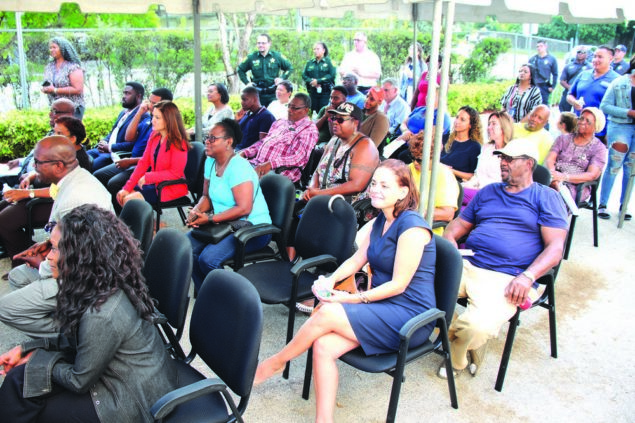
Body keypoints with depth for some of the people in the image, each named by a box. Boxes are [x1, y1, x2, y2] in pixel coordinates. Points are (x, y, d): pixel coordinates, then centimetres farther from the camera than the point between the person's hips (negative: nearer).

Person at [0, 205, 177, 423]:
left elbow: (79, 381, -16)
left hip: (133, 402, -8)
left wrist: (39, 361, 0)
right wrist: (25, 348, 7)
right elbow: (74, 338, 13)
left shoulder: (101, 315, -33)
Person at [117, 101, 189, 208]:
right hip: (154, 183, 7)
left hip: (172, 187, -7)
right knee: (121, 196, -4)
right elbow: (144, 162, 4)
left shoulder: (178, 142, -17)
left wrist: (147, 177, -16)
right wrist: (127, 187, -2)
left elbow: (175, 173, -18)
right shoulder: (154, 136, 6)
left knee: (129, 200, -17)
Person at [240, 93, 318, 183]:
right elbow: (263, 142, 28)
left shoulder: (309, 129, -1)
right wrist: (244, 153, 8)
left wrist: (270, 164, -27)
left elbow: (298, 158, -15)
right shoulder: (279, 123, 24)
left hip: (278, 170, -8)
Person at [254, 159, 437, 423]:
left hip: (410, 317, -8)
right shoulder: (379, 222, 12)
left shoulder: (412, 227, -15)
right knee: (323, 346, -18)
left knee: (326, 313, -22)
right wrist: (331, 280, -5)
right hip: (382, 308, 8)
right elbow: (356, 260, 14)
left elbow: (398, 285, -16)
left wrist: (353, 299, -18)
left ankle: (275, 362, 2)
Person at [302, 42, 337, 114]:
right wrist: (311, 81, -12)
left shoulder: (329, 61, 0)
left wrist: (318, 81, -15)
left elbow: (332, 75, -11)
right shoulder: (310, 63, 13)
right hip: (313, 91, 4)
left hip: (325, 92, -4)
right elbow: (304, 75, 8)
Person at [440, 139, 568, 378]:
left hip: (506, 278, -5)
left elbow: (555, 248, 0)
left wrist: (527, 277, -17)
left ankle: (455, 358, 6)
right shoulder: (488, 192, 25)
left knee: (479, 327, -32)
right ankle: (471, 350, 0)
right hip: (465, 265, 5)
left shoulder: (546, 197, 10)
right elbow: (456, 226, 23)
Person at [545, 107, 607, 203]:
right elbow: (549, 159, 6)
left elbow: (592, 175, -4)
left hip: (577, 186, -3)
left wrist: (565, 177, -20)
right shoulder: (563, 139, 20)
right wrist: (553, 174, -18)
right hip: (556, 181, 3)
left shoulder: (599, 148, 10)